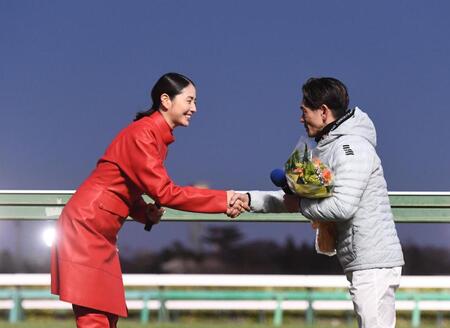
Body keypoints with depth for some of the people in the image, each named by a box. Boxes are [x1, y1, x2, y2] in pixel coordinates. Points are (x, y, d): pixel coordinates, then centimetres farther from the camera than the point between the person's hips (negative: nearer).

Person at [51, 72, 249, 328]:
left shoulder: (158, 136, 13)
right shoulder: (141, 134, -17)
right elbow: (165, 192, -23)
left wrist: (148, 213, -4)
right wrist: (223, 200, -20)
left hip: (101, 235, 10)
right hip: (86, 228, -10)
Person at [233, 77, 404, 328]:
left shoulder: (352, 147, -14)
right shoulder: (328, 149, 17)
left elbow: (343, 206, -23)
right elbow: (296, 197, 19)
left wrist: (300, 205, -9)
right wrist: (251, 200, 10)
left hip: (374, 263, -10)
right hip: (362, 263, 10)